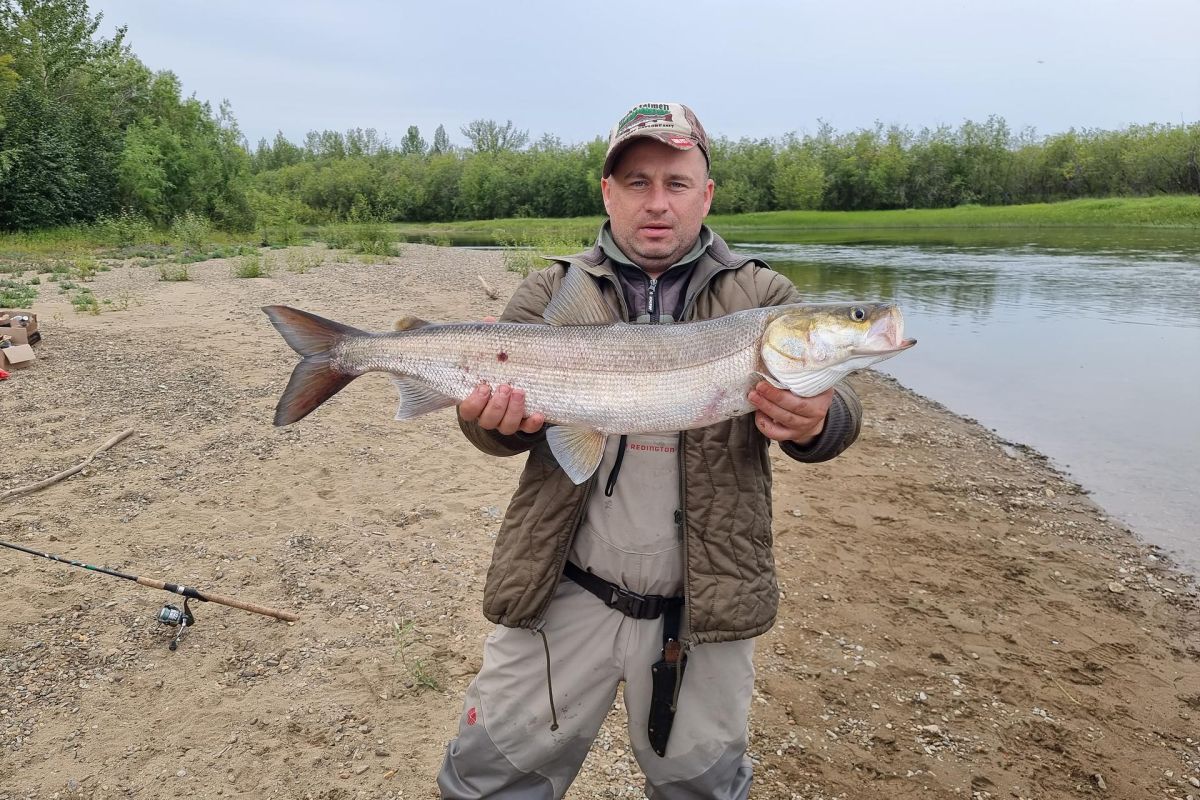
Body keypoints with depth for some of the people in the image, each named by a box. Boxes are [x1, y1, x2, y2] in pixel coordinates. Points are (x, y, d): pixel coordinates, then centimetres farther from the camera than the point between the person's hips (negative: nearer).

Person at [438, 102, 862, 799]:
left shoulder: (763, 298, 1)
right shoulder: (550, 295, 3)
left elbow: (836, 410, -6)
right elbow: (498, 393, -3)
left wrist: (814, 422, -30)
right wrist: (494, 419, -27)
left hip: (703, 607, 1)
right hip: (561, 592, 0)